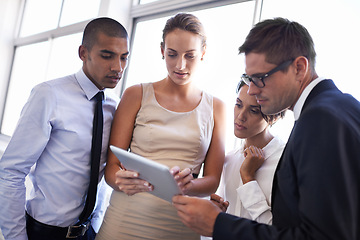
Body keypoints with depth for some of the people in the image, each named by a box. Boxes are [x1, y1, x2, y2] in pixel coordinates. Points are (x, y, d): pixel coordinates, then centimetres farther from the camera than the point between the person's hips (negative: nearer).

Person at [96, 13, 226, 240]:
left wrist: (187, 185, -19)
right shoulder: (136, 95, 1)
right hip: (127, 220, -1)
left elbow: (212, 180, 2)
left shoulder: (216, 108, 4)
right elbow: (111, 166, -1)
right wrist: (122, 181, -23)